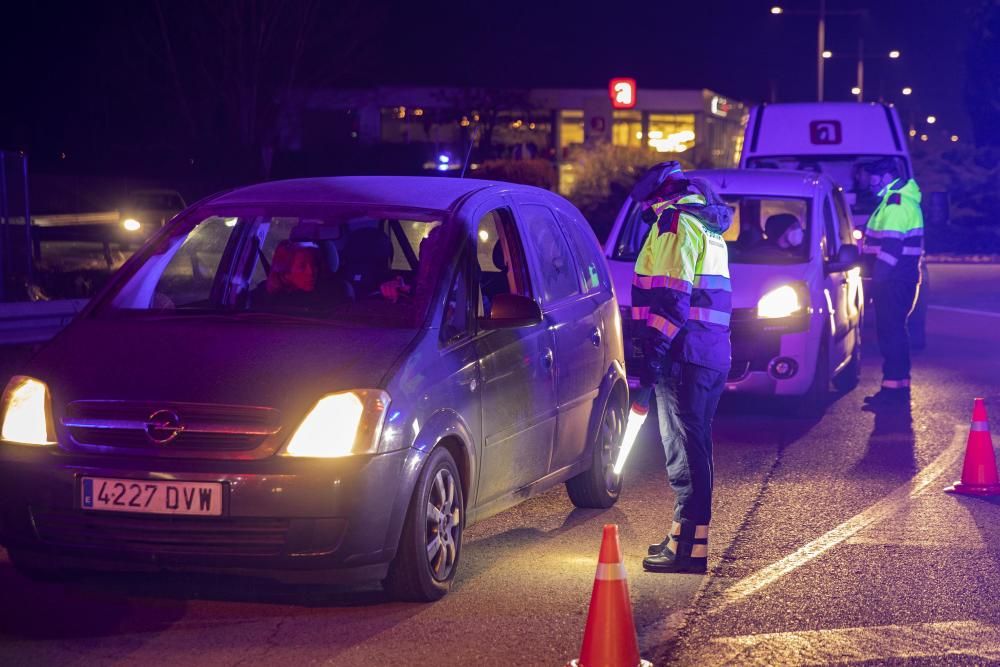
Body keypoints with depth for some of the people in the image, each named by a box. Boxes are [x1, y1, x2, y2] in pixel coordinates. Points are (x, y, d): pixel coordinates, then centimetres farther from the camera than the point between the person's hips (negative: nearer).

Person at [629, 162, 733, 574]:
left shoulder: (675, 223, -9)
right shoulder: (709, 226, 22)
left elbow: (670, 301, -18)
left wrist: (649, 370, -19)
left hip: (684, 355, -10)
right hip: (714, 354, 10)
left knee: (683, 447, -8)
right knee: (694, 446, 16)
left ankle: (689, 545, -7)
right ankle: (687, 535, 26)